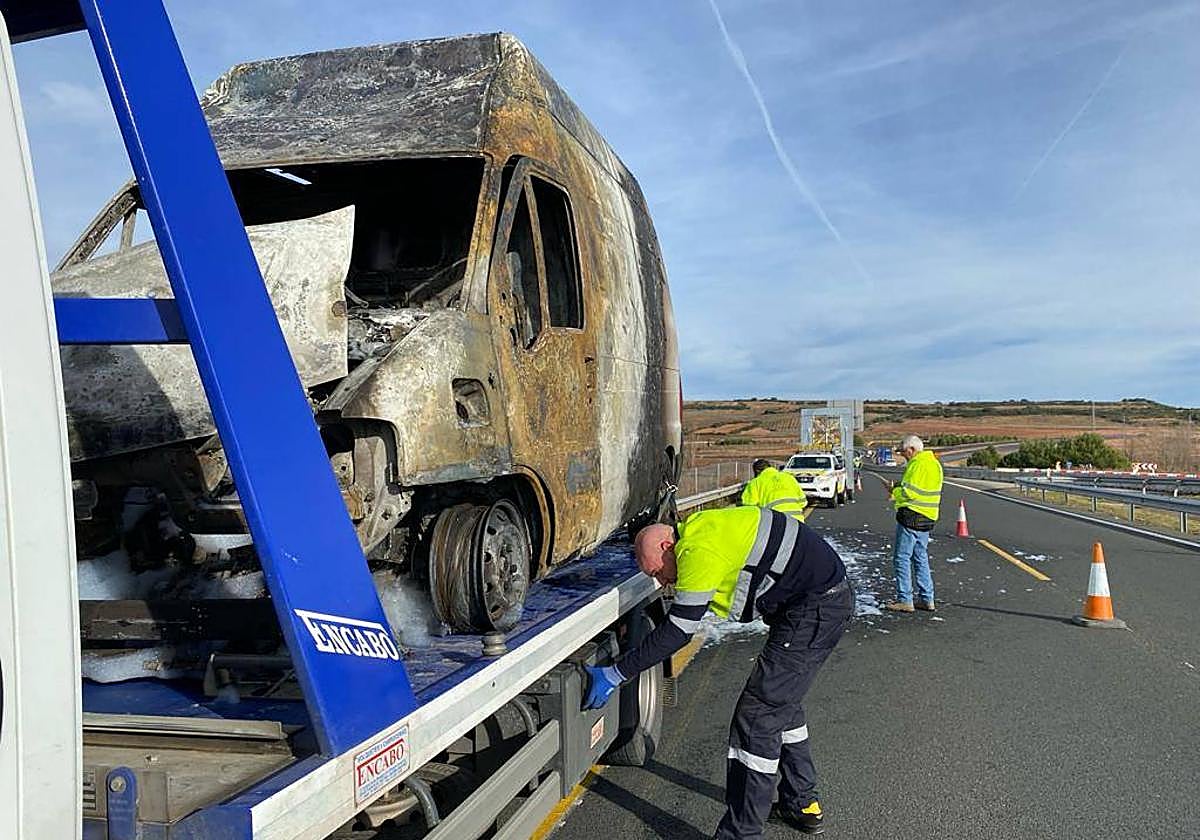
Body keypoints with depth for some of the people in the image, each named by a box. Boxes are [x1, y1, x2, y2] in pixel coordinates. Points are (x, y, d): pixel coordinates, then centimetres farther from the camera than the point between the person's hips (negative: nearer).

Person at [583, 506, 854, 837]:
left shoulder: (699, 551, -19)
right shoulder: (702, 531, 11)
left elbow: (677, 631, -19)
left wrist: (615, 674, -13)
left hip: (817, 608, -11)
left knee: (759, 715, -6)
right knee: (781, 701, 23)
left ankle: (741, 832, 3)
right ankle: (802, 804, 37)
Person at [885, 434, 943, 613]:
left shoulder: (917, 463, -15)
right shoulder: (935, 463, 16)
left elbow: (908, 492, -22)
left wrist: (894, 491, -3)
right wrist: (900, 488, 9)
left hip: (911, 516, -10)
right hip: (927, 518, 10)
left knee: (901, 558, -2)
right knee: (921, 559, 16)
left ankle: (904, 600, -1)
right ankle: (927, 599, 18)